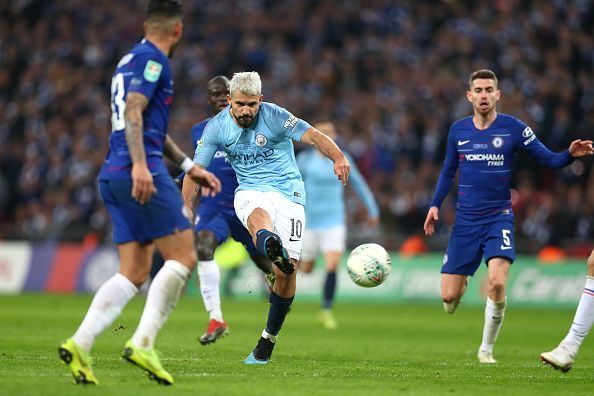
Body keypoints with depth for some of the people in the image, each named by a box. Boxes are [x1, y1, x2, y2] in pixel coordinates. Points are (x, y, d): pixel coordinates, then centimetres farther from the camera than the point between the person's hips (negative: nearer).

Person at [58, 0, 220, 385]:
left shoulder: (133, 59, 25)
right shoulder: (153, 59, -4)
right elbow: (133, 110, -19)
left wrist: (191, 167, 35)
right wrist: (140, 164, -29)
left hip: (115, 177, 9)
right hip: (141, 172, -9)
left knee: (135, 272, 6)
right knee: (184, 256, -7)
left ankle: (80, 343, -7)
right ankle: (143, 343, -15)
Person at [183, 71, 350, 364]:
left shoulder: (274, 116, -11)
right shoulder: (217, 127, -2)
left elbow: (313, 135, -24)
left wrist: (338, 157, -43)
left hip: (288, 190, -1)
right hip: (250, 192, 1)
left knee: (286, 270, -11)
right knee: (258, 216, -40)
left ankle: (268, 340, 7)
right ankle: (272, 248, -77)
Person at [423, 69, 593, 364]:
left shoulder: (513, 128, -4)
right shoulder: (458, 130, 5)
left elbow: (548, 159, -5)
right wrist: (435, 205, 9)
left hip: (499, 217, -2)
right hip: (465, 220, 2)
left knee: (497, 283, -24)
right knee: (449, 297, -4)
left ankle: (487, 349, -3)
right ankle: (462, 283, 36)